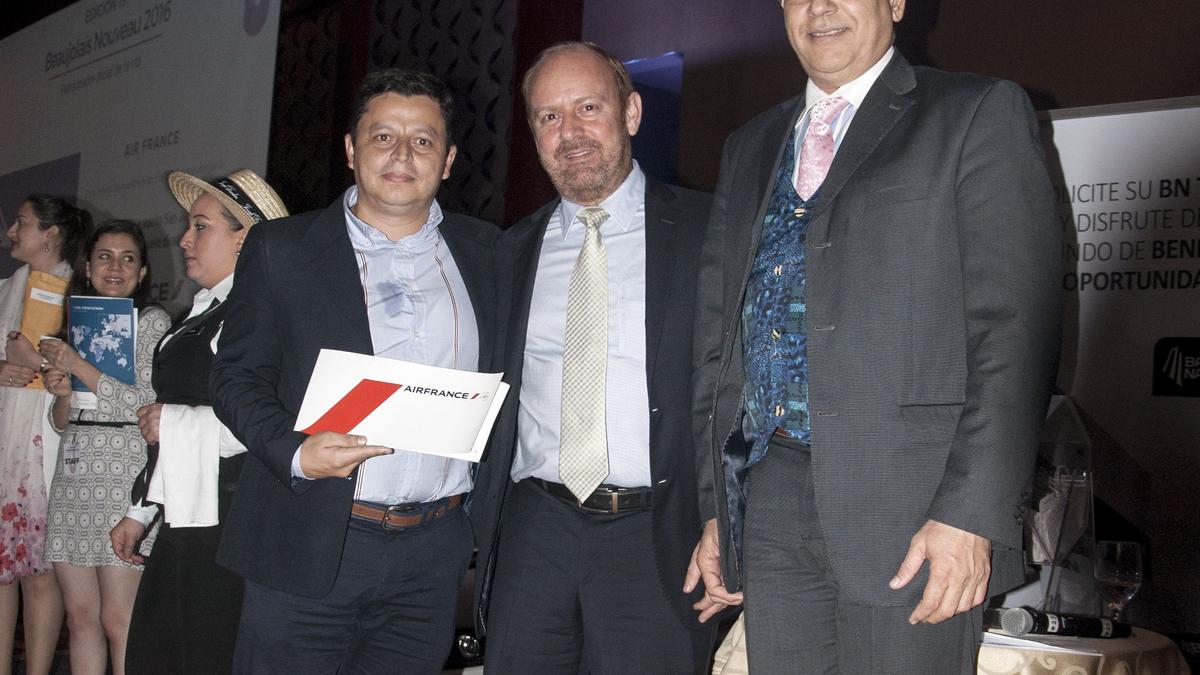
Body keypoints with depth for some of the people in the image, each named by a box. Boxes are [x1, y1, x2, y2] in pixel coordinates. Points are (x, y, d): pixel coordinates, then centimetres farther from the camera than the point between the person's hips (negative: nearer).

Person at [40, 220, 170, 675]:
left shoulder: (152, 320, 1)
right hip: (73, 474, 6)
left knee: (118, 621, -8)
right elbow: (62, 422, 21)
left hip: (124, 473, -6)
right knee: (80, 617, 7)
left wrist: (79, 366, -10)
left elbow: (146, 403, -9)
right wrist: (62, 393, -1)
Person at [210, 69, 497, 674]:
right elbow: (237, 374, 1)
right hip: (306, 549, -2)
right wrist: (295, 452, -16)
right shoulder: (281, 249, 2)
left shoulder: (483, 252, 9)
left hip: (432, 556, 2)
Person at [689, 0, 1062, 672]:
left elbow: (1016, 328, -7)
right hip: (767, 500, 5)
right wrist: (715, 508, 10)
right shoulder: (750, 147, 18)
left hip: (909, 505, -4)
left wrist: (972, 513, -15)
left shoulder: (981, 114, 2)